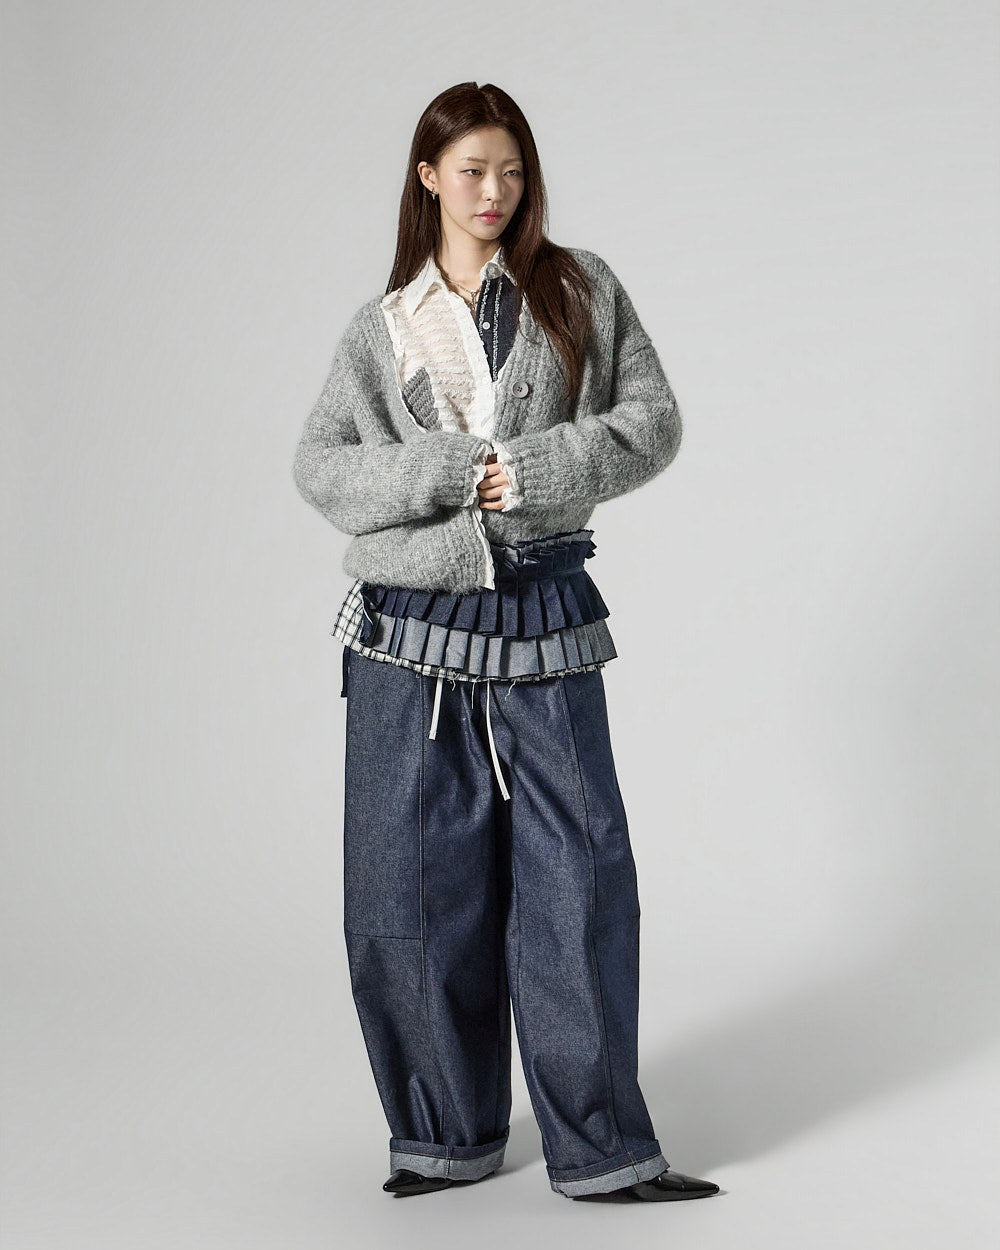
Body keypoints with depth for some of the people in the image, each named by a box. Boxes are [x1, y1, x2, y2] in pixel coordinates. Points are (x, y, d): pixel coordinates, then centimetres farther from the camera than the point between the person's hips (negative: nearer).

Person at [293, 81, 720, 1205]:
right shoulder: (381, 327, 10)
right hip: (409, 626, 1)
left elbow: (652, 419, 2)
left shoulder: (582, 290, 8)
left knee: (577, 875, -2)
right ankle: (446, 1132, 20)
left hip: (544, 616, -1)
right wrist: (440, 475, -13)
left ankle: (598, 1145, 8)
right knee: (418, 880, 4)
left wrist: (537, 470, -12)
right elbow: (318, 462, 1)